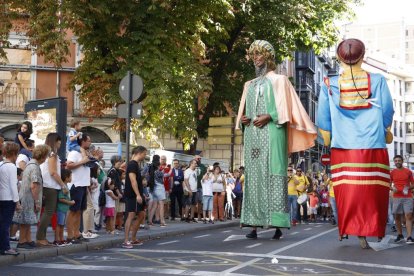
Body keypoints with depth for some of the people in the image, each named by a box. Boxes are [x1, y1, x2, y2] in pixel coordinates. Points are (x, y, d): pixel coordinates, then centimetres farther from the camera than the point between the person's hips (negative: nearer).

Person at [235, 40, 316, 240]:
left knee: (272, 174, -11)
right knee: (253, 176, -2)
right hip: (252, 134, 5)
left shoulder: (279, 80, 10)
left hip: (271, 132, -5)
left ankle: (277, 224, -12)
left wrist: (269, 116, -15)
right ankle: (254, 224, -4)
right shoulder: (249, 85, 25)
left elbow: (285, 109, 0)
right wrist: (242, 119, 2)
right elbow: (244, 111, 24)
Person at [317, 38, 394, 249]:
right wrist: (387, 135, 20)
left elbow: (323, 121, 3)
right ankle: (365, 234, 2)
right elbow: (387, 114, 4)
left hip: (342, 149, 1)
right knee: (371, 192, 4)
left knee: (345, 191, 10)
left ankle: (345, 229, 13)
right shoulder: (378, 81, 0)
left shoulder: (329, 85, 1)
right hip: (373, 148, -1)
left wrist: (328, 142, 16)